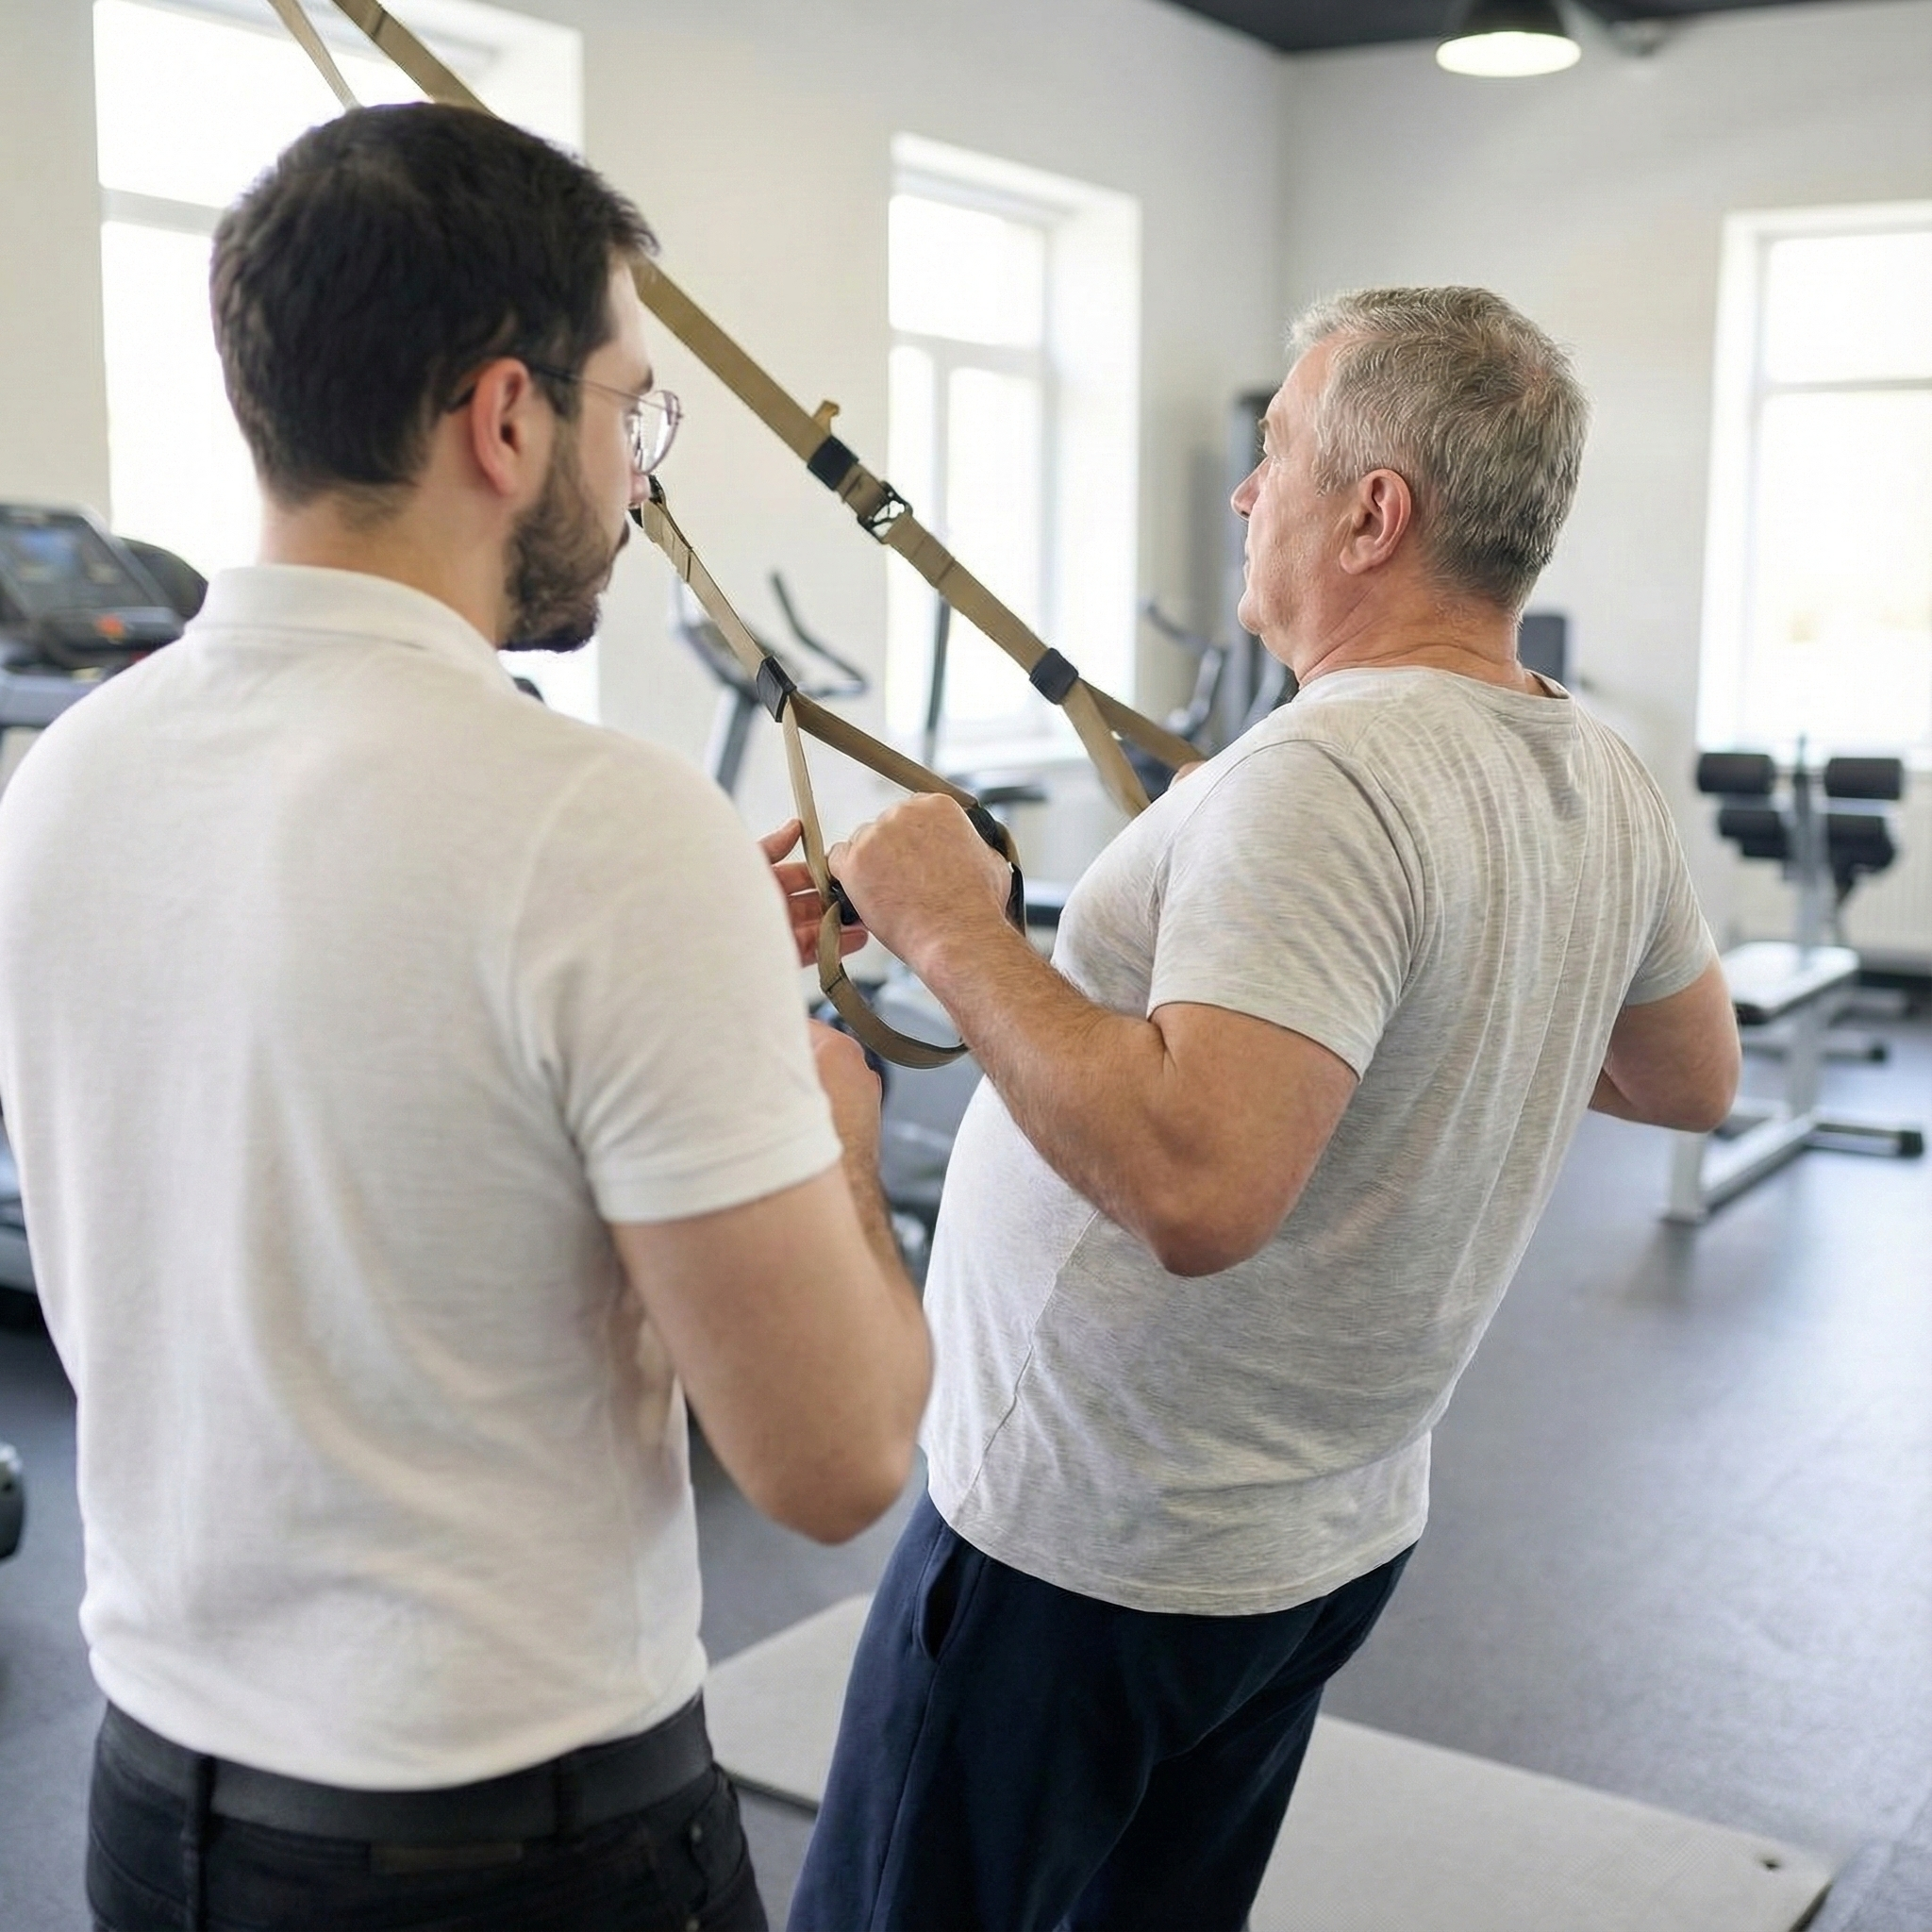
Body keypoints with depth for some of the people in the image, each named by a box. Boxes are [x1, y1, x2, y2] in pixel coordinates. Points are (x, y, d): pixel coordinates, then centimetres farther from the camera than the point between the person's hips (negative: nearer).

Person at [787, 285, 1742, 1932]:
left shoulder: (1324, 780, -27)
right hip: (1341, 1535, 9)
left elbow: (1194, 1187, -37)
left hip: (1085, 1555, -8)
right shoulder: (1607, 784, 1)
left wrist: (953, 930, -26)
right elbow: (1694, 1078, 16)